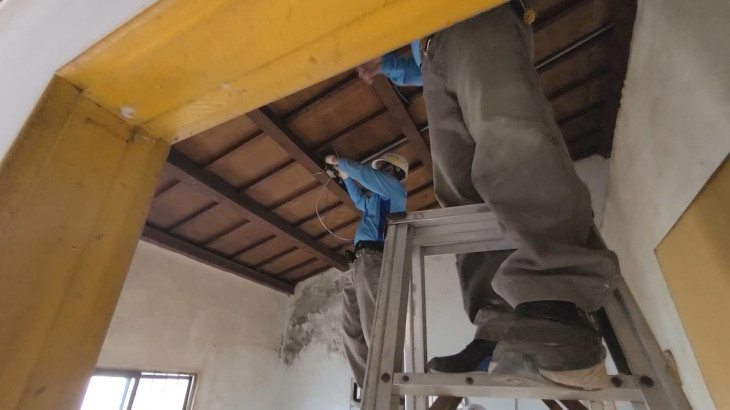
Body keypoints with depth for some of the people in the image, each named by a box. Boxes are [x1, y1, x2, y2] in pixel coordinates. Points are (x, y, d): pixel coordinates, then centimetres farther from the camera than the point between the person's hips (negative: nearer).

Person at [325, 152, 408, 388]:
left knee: (374, 330, -19)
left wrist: (338, 162, 21)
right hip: (360, 263, 9)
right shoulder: (380, 198, 34)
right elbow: (360, 200, 53)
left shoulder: (395, 187, 10)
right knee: (352, 333, -1)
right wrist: (346, 177, 53)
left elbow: (362, 172, 5)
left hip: (372, 259, -9)